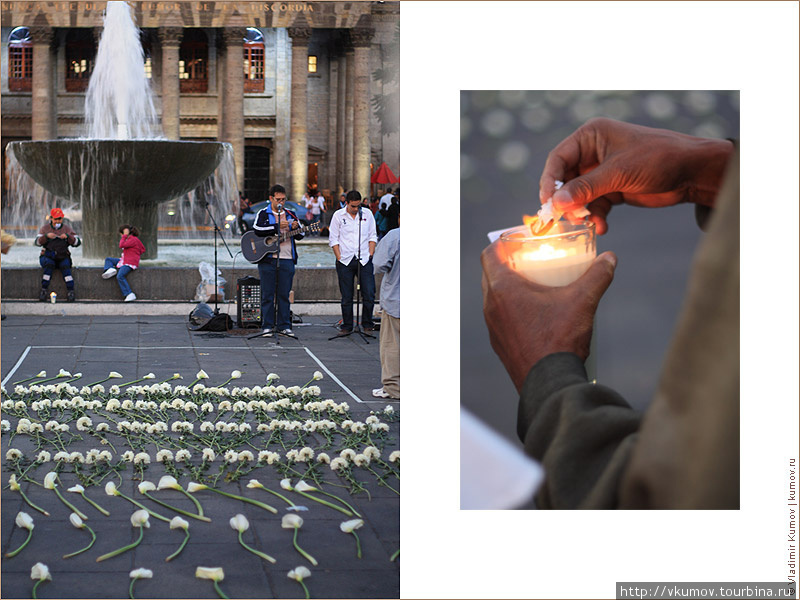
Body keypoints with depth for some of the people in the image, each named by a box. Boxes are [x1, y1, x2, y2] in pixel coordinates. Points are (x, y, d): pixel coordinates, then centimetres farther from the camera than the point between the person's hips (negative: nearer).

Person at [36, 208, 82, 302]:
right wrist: (46, 236, -23)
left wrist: (67, 236, -18)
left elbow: (77, 243, -1)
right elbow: (37, 242, -5)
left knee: (65, 266, -32)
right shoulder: (45, 228, 7)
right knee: (49, 264, -34)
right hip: (47, 256, 0)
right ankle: (43, 290, -32)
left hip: (62, 257, 0)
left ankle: (71, 291, -34)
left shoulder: (67, 228, 8)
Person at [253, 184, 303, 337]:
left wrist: (296, 228, -8)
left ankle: (284, 326, 11)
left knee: (284, 294, 5)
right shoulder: (263, 214, 3)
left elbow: (300, 235, 15)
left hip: (287, 260, 3)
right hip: (267, 259, -3)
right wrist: (278, 226, -21)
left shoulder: (290, 214, 14)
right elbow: (257, 230, -16)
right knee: (267, 294, 1)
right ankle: (267, 326, 7)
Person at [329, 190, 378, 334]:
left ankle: (367, 324, 11)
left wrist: (370, 255, 1)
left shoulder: (367, 214, 7)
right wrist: (339, 257, -4)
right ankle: (347, 326, 12)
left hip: (364, 261, 1)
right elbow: (333, 239, 4)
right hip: (345, 261, -1)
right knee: (346, 297, 3)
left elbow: (372, 236, 11)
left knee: (369, 294, -4)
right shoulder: (338, 215, 3)